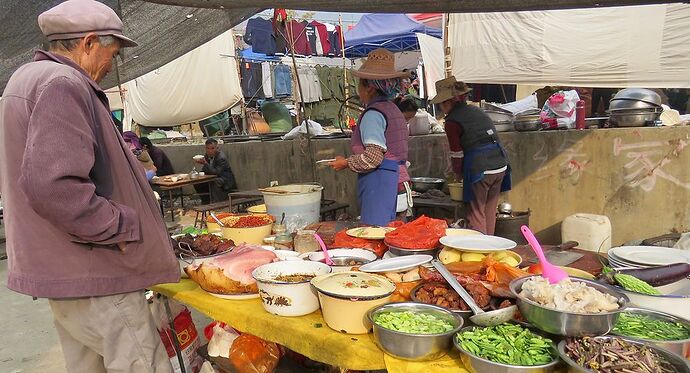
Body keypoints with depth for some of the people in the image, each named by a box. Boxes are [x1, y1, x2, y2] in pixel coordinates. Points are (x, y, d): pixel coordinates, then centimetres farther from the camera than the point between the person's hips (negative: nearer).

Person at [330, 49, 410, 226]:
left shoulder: (373, 114, -13)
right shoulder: (392, 109, 16)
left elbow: (374, 157, -20)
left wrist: (346, 163, -6)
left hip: (378, 180, -10)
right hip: (393, 178, 10)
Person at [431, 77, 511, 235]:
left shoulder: (452, 121, -5)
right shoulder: (477, 110, 17)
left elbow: (457, 154, -2)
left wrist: (460, 175, 17)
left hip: (480, 169, -7)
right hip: (500, 166, 7)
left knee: (477, 213, 5)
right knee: (490, 212, 17)